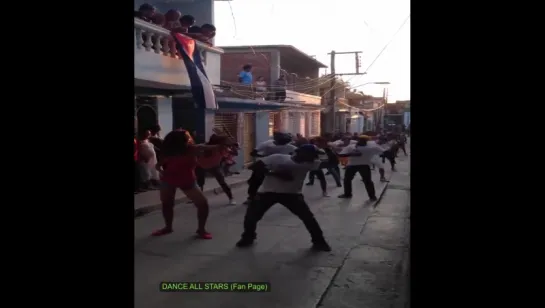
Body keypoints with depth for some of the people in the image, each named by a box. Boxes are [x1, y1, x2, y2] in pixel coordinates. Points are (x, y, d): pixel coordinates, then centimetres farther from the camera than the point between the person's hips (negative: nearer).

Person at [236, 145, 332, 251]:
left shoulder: (310, 163, -6)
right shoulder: (278, 158, -15)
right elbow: (255, 166, -17)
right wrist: (275, 174, -24)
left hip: (292, 194, 1)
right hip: (268, 192, -1)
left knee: (308, 217, -9)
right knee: (251, 215, -1)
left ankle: (319, 241, 12)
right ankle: (247, 238, 27)